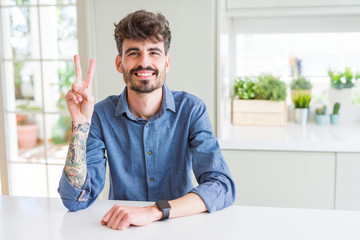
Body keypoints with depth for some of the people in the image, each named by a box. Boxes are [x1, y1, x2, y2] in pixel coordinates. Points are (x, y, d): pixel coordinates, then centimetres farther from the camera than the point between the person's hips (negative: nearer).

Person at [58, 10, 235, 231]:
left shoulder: (191, 110, -8)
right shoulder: (102, 115, -6)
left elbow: (222, 187, -17)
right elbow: (76, 200, -10)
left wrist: (153, 211, -30)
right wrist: (80, 124, -20)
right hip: (121, 231, 0)